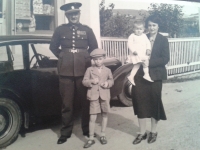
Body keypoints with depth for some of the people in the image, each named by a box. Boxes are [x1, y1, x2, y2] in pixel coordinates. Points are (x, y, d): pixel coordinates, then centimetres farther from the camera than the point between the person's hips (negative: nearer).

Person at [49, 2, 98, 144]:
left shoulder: (87, 30, 5)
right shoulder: (60, 30, 5)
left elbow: (94, 48, 14)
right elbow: (53, 47, 15)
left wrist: (86, 58, 10)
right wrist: (62, 56, 8)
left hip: (83, 70, 0)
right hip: (66, 71, 0)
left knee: (85, 101, 7)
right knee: (67, 103, 5)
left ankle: (87, 129, 22)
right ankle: (65, 132, 17)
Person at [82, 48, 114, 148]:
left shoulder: (107, 70, 6)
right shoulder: (89, 69, 1)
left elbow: (111, 80, 13)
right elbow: (84, 81, 0)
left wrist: (107, 83, -9)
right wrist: (91, 81, -19)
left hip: (105, 96, 2)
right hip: (94, 96, -2)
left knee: (105, 115, 12)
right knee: (92, 118, -3)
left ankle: (103, 135, 28)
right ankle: (91, 138, 6)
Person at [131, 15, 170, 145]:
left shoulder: (163, 40, -1)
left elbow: (165, 59, -9)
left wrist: (149, 62, -18)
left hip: (155, 75, -2)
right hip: (141, 75, 3)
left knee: (154, 102, 10)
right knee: (141, 102, 3)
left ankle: (153, 131, 27)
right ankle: (142, 133, 17)